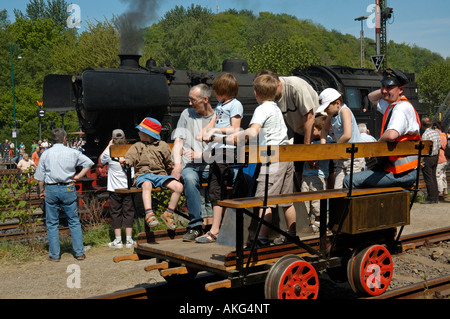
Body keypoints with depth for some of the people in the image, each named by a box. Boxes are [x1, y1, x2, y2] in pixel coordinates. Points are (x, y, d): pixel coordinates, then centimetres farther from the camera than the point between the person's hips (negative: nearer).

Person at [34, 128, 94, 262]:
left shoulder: (46, 154, 3)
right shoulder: (72, 153, 1)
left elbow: (40, 177, 4)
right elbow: (89, 163, 5)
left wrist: (42, 191, 16)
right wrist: (78, 176, 8)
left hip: (51, 189, 0)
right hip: (68, 189, 0)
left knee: (52, 224, 8)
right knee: (74, 222, 8)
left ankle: (54, 255, 10)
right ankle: (79, 253, 9)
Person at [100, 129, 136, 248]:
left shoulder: (110, 153, -10)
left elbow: (101, 159, 11)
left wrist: (109, 145, 13)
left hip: (115, 189, -2)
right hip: (128, 188, 2)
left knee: (115, 213, 6)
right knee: (128, 212, 8)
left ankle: (118, 240, 8)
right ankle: (129, 240, 10)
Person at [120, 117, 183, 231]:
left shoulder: (162, 146, 16)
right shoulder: (137, 146, 20)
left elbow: (169, 164, 21)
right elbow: (130, 157, 3)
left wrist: (165, 176, 14)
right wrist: (125, 160, -19)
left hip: (160, 174, 2)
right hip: (143, 175, -1)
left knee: (178, 186, -23)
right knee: (147, 184, -40)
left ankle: (168, 213, -8)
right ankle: (149, 214, -50)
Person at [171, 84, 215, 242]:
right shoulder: (187, 114, 14)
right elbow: (178, 141, 8)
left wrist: (200, 155, -11)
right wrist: (177, 164, -7)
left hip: (211, 166, 0)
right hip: (190, 166, 0)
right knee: (189, 178, -35)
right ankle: (196, 225, -30)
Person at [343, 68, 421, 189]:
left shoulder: (402, 108, -18)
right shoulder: (391, 105, 14)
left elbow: (391, 135, -37)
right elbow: (371, 97, 34)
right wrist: (385, 90, 13)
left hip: (402, 174, -11)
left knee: (349, 181, -16)